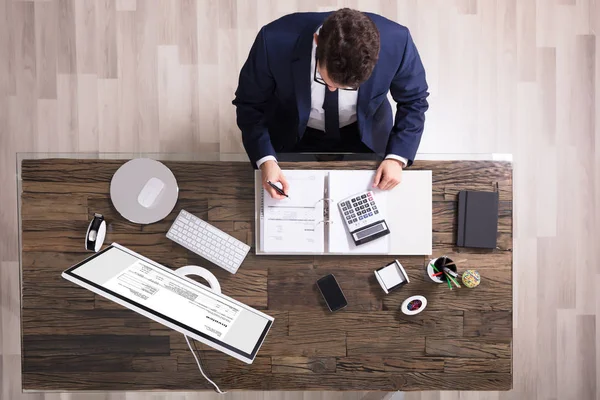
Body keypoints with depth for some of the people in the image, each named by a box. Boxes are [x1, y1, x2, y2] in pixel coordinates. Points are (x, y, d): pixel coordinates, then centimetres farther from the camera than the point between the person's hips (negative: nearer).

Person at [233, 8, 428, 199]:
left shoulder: (396, 42, -31)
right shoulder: (275, 41, -34)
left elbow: (413, 100, -11)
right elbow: (250, 104, -17)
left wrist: (397, 157, -23)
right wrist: (265, 160, -31)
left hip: (365, 134, 1)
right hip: (294, 136, 0)